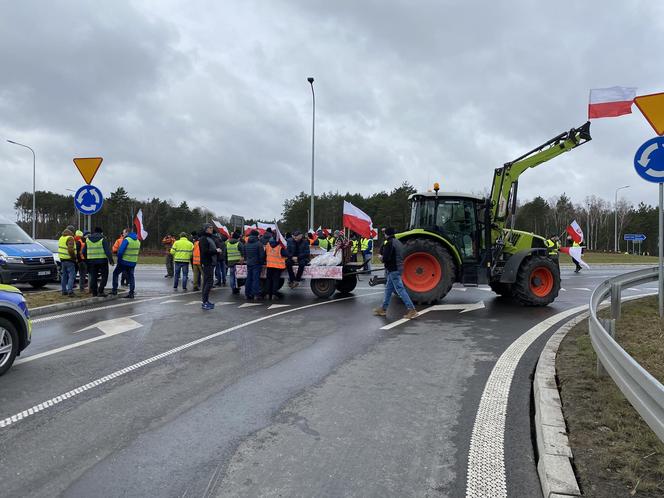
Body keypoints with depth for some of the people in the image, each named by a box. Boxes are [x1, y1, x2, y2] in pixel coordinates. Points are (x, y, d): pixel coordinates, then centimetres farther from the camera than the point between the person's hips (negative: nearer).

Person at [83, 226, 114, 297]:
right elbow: (107, 251, -13)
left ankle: (94, 292, 14)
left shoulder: (87, 240, 10)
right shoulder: (102, 239, -7)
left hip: (91, 261, 5)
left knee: (93, 277, 12)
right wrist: (111, 260, -11)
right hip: (102, 261, -5)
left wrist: (87, 260, 25)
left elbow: (84, 252, 15)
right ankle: (100, 291, -6)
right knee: (104, 275, 4)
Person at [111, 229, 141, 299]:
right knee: (131, 277, 11)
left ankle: (114, 290, 13)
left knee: (115, 273, 14)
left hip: (124, 262, -5)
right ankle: (131, 293, 4)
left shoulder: (126, 240, -15)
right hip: (133, 262, 5)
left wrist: (119, 259, -7)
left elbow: (120, 251, -19)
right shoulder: (138, 241, 7)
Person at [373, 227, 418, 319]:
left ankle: (411, 310, -12)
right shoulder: (398, 242, 13)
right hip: (399, 268, 10)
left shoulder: (389, 243, -16)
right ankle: (383, 309, 24)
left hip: (393, 270, -10)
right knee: (388, 288, 17)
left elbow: (386, 258, -23)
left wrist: (381, 258, 0)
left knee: (400, 289, -10)